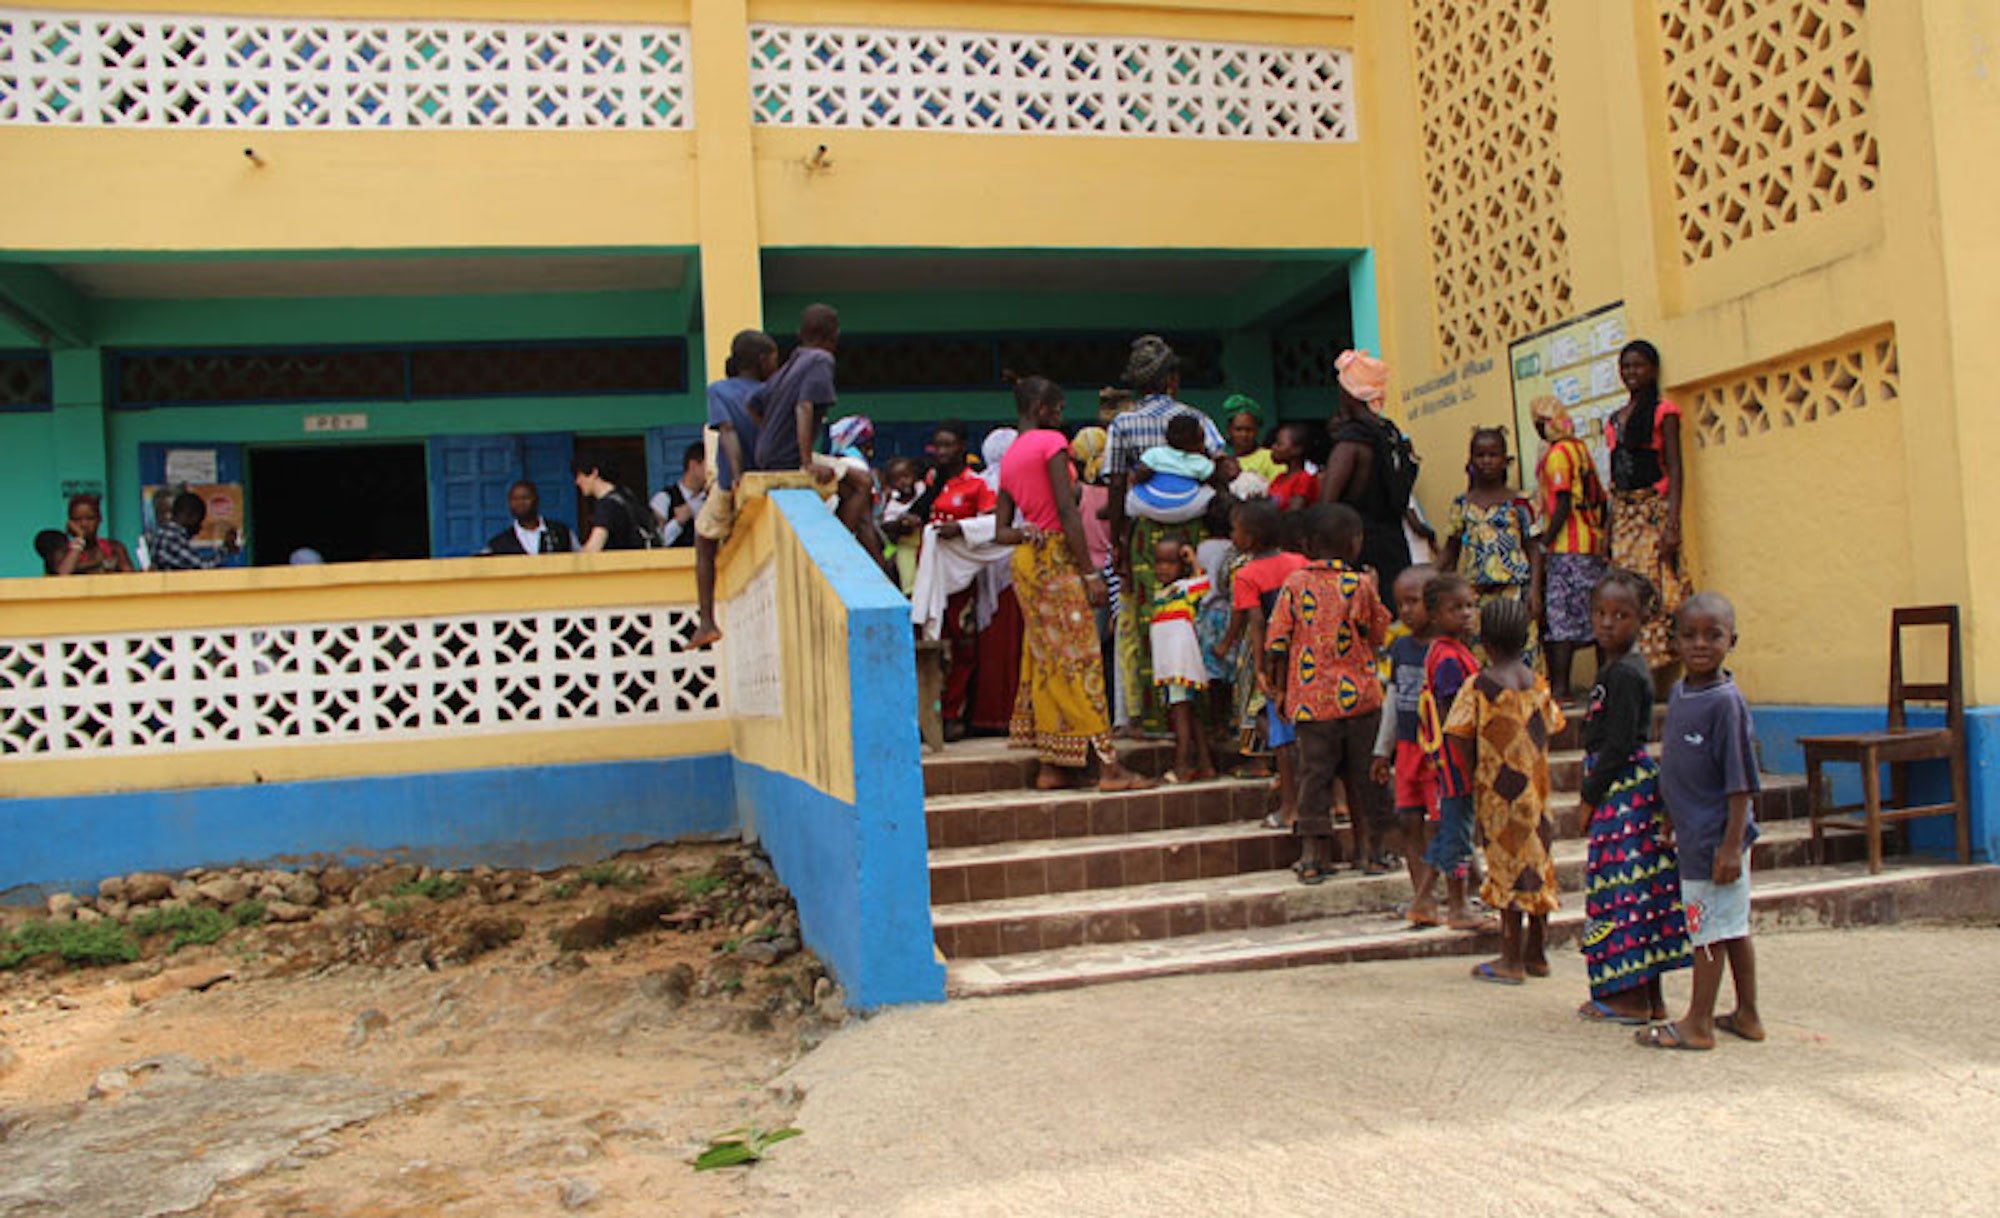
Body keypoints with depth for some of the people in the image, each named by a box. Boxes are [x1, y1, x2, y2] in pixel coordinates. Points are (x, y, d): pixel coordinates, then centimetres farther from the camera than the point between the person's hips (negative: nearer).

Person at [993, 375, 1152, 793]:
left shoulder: (1008, 457, 17)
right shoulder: (1051, 441, -7)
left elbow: (1000, 531, 14)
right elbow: (1067, 511, -16)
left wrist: (1024, 534, -7)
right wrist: (1090, 573, -17)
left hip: (1026, 560, 8)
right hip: (1057, 558, -8)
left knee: (1045, 659, 10)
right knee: (1079, 660, -9)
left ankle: (1051, 767, 11)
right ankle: (1108, 766, -8)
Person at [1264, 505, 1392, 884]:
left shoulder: (1294, 584, -2)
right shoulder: (1359, 584, -5)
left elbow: (1277, 644, -1)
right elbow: (1379, 634, 7)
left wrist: (1280, 690, 9)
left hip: (1312, 699, 1)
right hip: (1359, 696, 0)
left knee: (1315, 772, 6)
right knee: (1362, 773, 12)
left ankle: (1314, 852, 3)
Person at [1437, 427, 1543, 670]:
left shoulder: (1518, 502, 3)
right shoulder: (1462, 504, 10)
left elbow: (1533, 548, 2)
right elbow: (1450, 552, 13)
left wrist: (1534, 589, -9)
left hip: (1513, 591, -2)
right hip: (1473, 594, 2)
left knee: (1517, 656, -8)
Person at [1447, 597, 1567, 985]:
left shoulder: (1480, 686, -13)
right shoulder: (1538, 683, 2)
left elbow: (1458, 736, -16)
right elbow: (1551, 726, 10)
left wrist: (1472, 773, -3)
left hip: (1500, 792, -5)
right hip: (1536, 789, 5)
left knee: (1508, 865, 0)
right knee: (1536, 861, 13)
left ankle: (1512, 960, 5)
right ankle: (1536, 954, 24)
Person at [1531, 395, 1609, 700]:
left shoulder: (1557, 453, -10)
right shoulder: (1580, 448, 16)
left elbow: (1562, 506, -17)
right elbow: (1600, 498, 17)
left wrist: (1544, 542, -14)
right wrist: (1601, 532, 22)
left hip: (1567, 548, -9)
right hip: (1592, 545, 9)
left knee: (1560, 617, -9)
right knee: (1596, 617, 11)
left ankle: (1560, 687, -12)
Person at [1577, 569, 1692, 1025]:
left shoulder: (1624, 674, -15)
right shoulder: (1617, 668, 15)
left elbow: (1618, 744, -19)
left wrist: (1591, 795, -12)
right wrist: (1595, 792, 16)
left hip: (1622, 790, -10)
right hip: (1632, 787, 10)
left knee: (1622, 885, -5)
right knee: (1640, 886, 12)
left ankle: (1631, 997, 2)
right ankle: (1651, 995, 19)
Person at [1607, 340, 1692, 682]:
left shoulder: (1663, 411, 0)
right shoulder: (1614, 419, 17)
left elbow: (1675, 470, -7)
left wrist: (1672, 524, -17)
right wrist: (1609, 527, 12)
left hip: (1654, 509, -6)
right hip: (1622, 512, 6)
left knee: (1654, 590, -9)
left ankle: (1657, 674, -8)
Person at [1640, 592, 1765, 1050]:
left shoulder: (1726, 702, -18)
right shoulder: (1679, 694, 8)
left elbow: (1741, 783, -18)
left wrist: (1732, 844, -19)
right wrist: (1675, 824, 21)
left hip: (1716, 838, -8)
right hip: (1695, 835, 8)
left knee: (1709, 929, 1)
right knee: (1733, 927, 17)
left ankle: (1698, 1024, 11)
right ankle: (1747, 1015, 28)